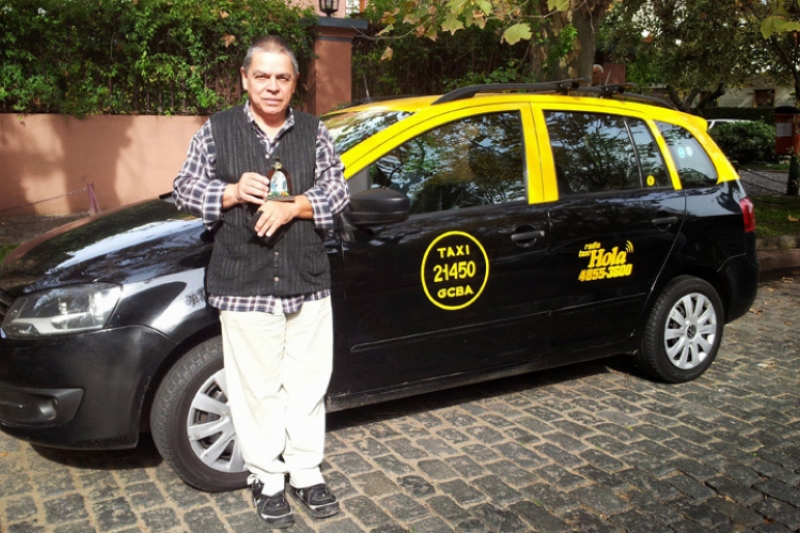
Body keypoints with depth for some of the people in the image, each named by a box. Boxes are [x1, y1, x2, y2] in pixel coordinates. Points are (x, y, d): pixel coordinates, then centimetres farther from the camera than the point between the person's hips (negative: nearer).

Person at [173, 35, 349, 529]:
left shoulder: (314, 131, 8)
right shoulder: (217, 131, 5)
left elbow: (337, 190, 5)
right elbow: (185, 189, 6)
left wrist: (293, 207, -12)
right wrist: (233, 193, -12)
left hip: (309, 284, 2)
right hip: (244, 287, -1)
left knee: (309, 382, 9)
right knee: (258, 387, 5)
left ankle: (307, 472, 25)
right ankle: (267, 478, 21)